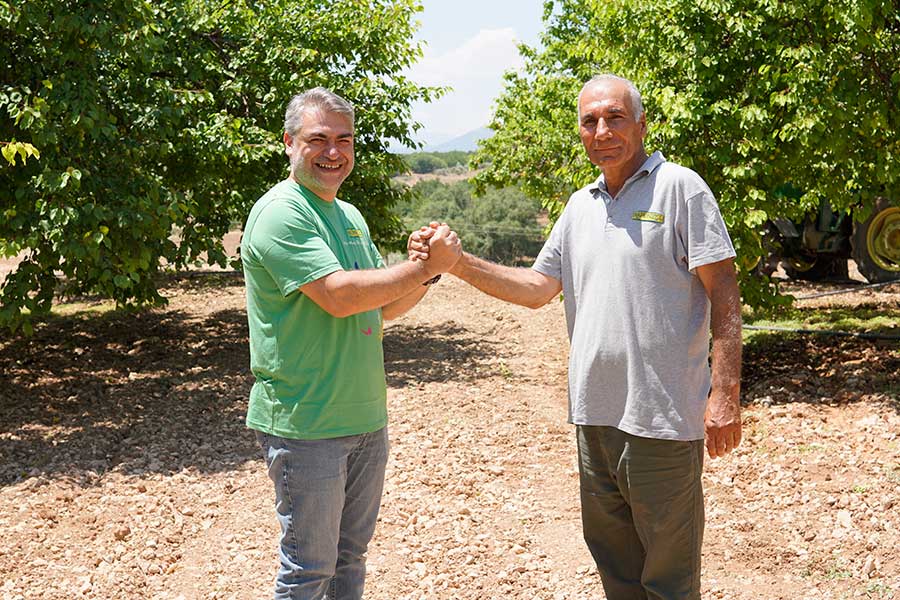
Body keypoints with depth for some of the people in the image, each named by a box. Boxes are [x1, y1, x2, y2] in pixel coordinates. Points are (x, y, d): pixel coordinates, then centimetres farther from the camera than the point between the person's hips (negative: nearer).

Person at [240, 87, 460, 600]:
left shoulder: (350, 216, 14)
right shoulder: (280, 213, -14)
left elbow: (383, 306, 17)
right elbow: (339, 295, -25)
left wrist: (427, 269, 0)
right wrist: (425, 266, -17)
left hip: (366, 418, 8)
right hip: (305, 424, -8)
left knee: (351, 555, 18)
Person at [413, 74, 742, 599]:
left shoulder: (679, 187, -5)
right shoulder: (580, 205, 15)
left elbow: (724, 294, -9)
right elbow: (537, 288, 15)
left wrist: (726, 393, -16)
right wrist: (461, 264, 1)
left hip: (663, 415, -6)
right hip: (595, 413, 7)